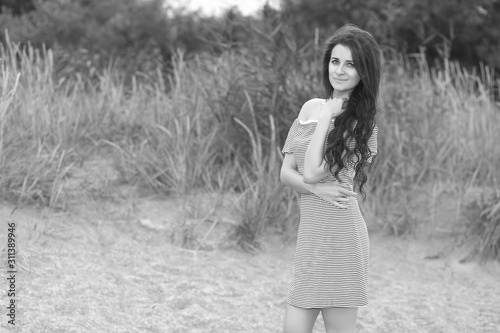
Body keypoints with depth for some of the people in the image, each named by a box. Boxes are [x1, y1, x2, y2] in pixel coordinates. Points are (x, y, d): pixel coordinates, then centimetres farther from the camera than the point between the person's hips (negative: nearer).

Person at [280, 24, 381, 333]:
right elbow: (286, 171, 8)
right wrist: (315, 189, -11)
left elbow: (312, 171, -15)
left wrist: (327, 117, -8)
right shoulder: (311, 107, 11)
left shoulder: (362, 123, -6)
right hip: (309, 234, 5)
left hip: (339, 234, -5)